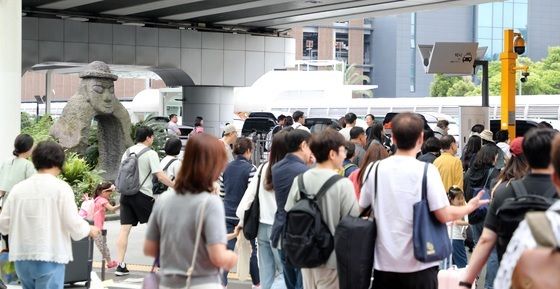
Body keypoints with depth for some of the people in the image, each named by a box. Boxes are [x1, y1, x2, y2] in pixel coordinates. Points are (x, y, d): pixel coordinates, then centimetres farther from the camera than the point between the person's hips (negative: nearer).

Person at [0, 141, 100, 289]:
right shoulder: (61, 188, -8)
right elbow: (74, 224, -9)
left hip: (21, 257, 5)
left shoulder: (18, 188, 4)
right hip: (50, 257, -4)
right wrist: (89, 229, 11)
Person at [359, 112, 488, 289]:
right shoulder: (426, 171, -12)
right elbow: (444, 216, -13)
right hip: (419, 265, -3)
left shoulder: (376, 169, -1)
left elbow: (361, 209, 9)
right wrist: (470, 207, 6)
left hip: (383, 263, 3)